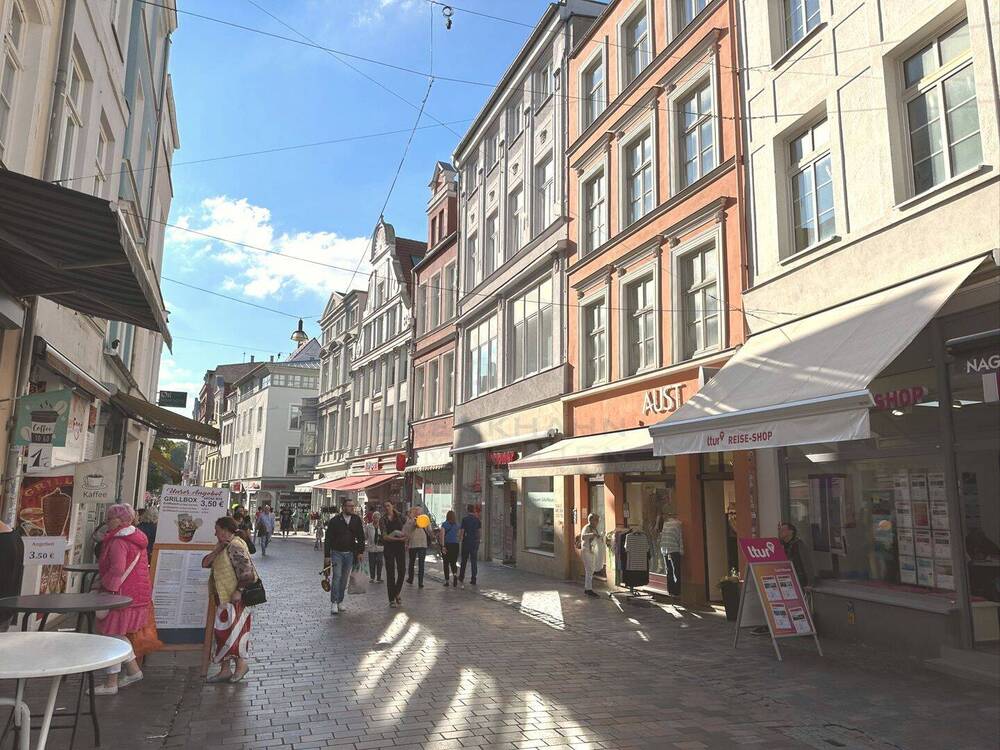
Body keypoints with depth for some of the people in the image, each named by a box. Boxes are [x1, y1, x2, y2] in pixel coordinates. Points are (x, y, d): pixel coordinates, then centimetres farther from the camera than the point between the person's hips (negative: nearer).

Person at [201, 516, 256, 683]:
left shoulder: (235, 546, -17)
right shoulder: (224, 547, 14)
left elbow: (247, 572, -23)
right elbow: (205, 563, 6)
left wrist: (239, 591, -22)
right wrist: (217, 550, -7)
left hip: (233, 599, -10)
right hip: (224, 600, 10)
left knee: (229, 632, -4)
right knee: (223, 632, 13)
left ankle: (241, 663, 12)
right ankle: (225, 669, 20)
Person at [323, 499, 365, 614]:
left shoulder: (356, 520, 2)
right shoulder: (334, 521, -8)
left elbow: (361, 537, 9)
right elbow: (328, 539, -6)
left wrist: (360, 552, 3)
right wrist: (327, 556, -9)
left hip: (350, 553, 3)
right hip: (337, 553, -3)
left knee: (344, 578, 9)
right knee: (336, 577, -12)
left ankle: (340, 601, 19)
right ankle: (334, 603, -9)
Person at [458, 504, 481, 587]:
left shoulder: (465, 519, -9)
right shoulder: (477, 519, 2)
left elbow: (461, 531, -9)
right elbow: (480, 530, 9)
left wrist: (459, 540, 2)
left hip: (466, 542, -3)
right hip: (475, 542, 3)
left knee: (464, 560, 10)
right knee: (474, 561, 6)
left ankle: (461, 578, 13)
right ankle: (473, 580, 5)